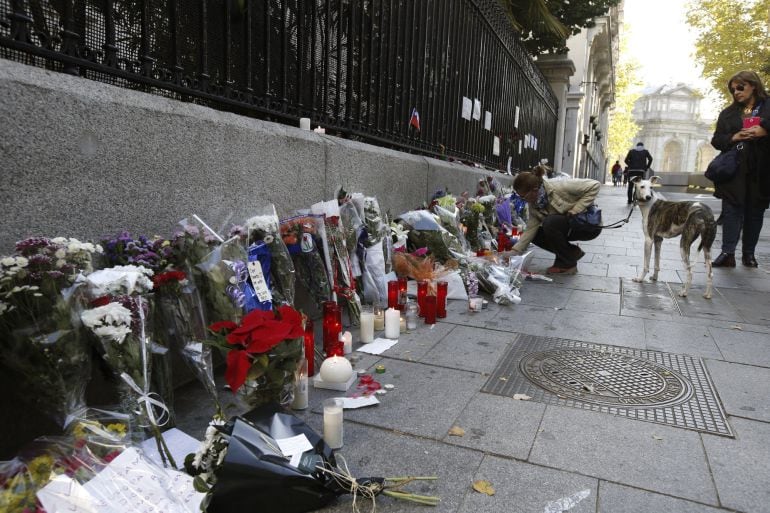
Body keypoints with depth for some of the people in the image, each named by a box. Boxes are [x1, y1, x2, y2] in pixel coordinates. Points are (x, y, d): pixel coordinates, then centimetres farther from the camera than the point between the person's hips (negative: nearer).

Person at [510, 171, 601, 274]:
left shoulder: (559, 187, -26)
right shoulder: (533, 205, -6)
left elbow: (594, 185, -23)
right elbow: (530, 230, -6)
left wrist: (575, 211, -26)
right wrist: (514, 252, -14)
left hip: (590, 223, -7)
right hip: (568, 226, 7)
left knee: (550, 223, -29)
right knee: (536, 236, -8)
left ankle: (568, 264, -12)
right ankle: (572, 252, 7)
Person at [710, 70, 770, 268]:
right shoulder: (728, 113, 12)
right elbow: (716, 140, 10)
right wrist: (733, 137, -8)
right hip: (734, 171, 1)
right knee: (732, 211, -4)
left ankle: (749, 253, 13)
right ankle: (728, 253, -7)